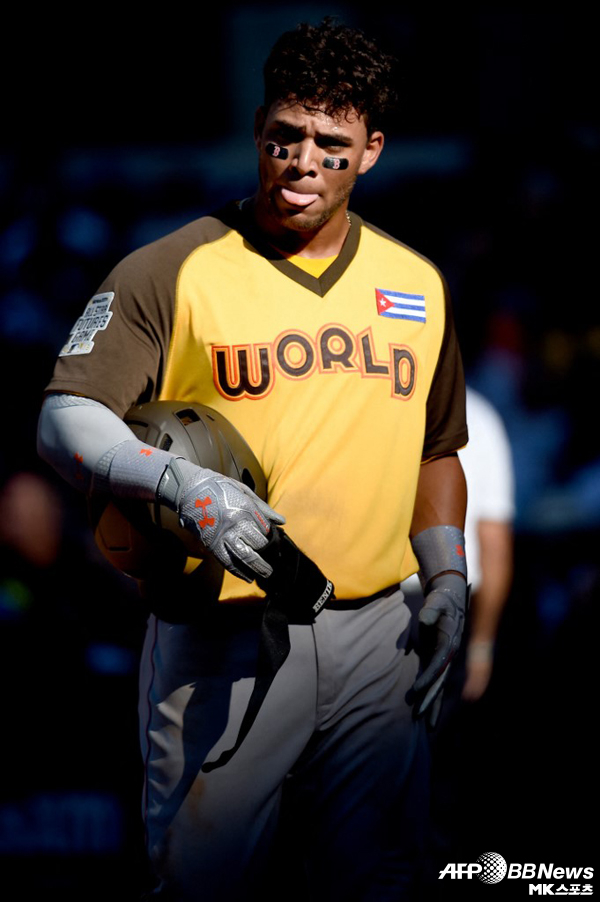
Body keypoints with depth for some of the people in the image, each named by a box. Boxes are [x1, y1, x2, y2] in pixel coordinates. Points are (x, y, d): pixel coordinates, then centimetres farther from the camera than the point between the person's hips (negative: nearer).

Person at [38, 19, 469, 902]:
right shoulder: (174, 272, -5)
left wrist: (448, 579, 10)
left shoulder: (416, 284, 12)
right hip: (223, 638, -4)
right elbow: (65, 422, -12)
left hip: (375, 633, 4)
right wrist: (182, 481, -28)